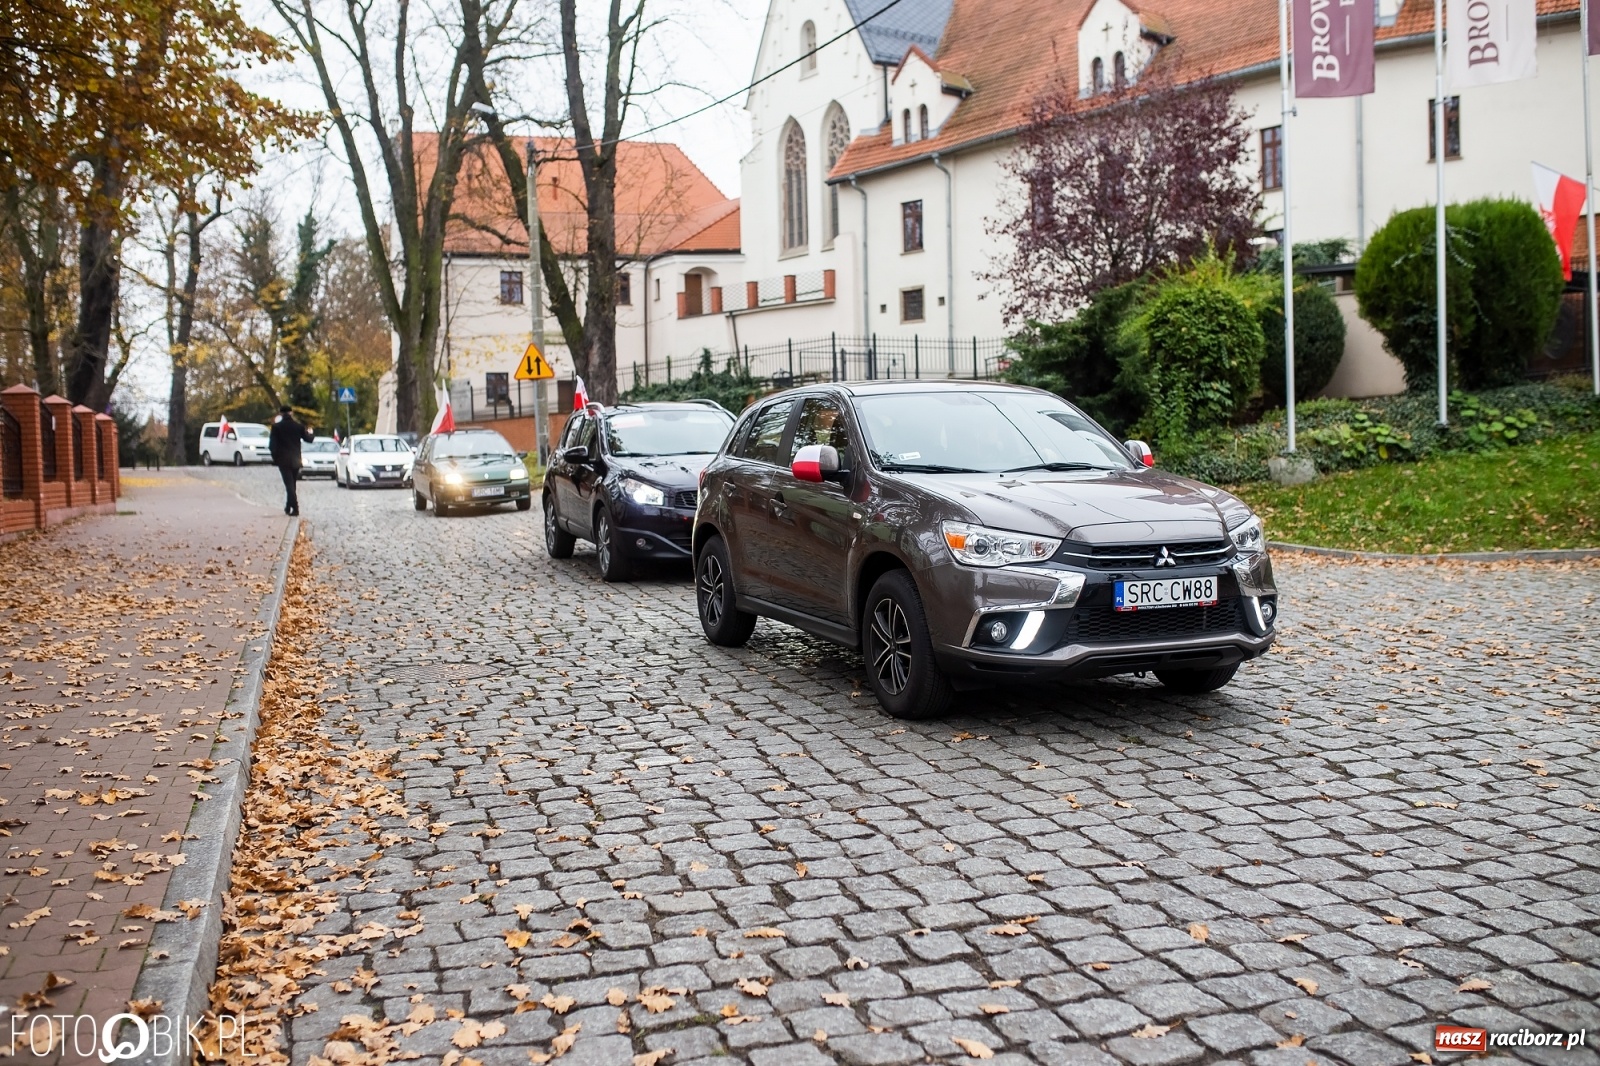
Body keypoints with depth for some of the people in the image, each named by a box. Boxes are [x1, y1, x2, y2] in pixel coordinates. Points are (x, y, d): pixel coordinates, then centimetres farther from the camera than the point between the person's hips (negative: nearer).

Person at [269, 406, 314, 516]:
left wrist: (275, 457, 2)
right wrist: (311, 433, 30)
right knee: (292, 483, 16)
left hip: (283, 460, -3)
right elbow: (308, 439, 8)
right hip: (295, 460, 3)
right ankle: (289, 506, 23)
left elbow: (272, 444, -9)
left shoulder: (276, 426, -6)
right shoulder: (298, 426, 0)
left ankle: (295, 508, -18)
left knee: (289, 484, -6)